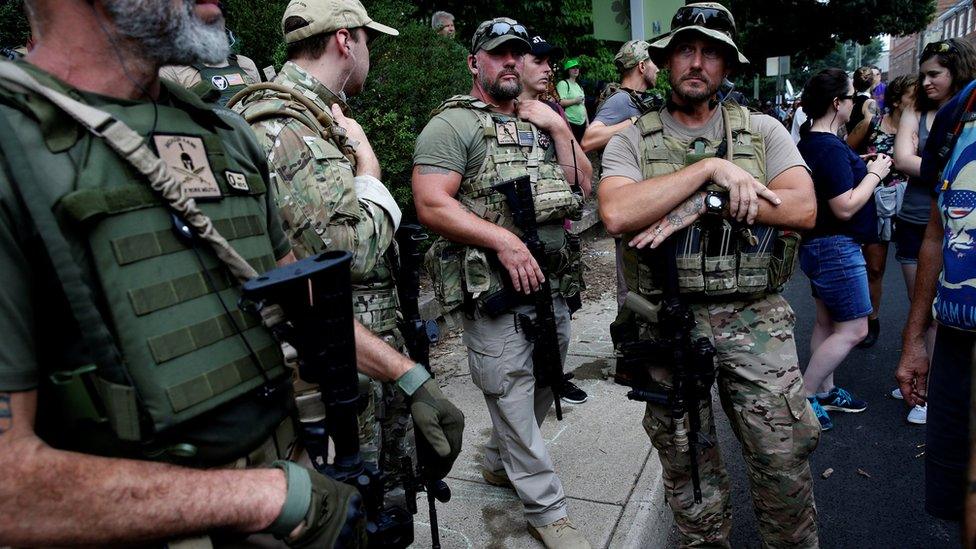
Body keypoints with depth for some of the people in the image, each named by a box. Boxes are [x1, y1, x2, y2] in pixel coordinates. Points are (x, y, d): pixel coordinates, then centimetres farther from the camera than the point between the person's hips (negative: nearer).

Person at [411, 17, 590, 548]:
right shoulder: (453, 124, -6)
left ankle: (500, 463, 44)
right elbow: (431, 206, -16)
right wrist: (504, 240, -22)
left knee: (540, 391, 20)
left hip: (554, 285, 8)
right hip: (496, 296, -7)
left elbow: (580, 186, 11)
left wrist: (559, 128, 0)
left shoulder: (540, 121, 16)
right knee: (513, 400, 3)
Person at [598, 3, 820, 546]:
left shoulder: (763, 130, 6)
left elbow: (803, 208, -10)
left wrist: (704, 205, -18)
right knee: (688, 466, 14)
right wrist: (711, 168, -19)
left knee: (785, 460, 8)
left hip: (756, 320, 1)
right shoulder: (632, 140, 1)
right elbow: (617, 214, -19)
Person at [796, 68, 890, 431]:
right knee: (853, 329, -3)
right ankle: (803, 395, 2)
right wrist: (875, 174, -12)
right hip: (836, 248, -10)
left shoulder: (809, 142, 9)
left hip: (818, 244, 10)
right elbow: (846, 208, -23)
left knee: (827, 322, 18)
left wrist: (865, 168, 12)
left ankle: (824, 391, 30)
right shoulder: (831, 148, -22)